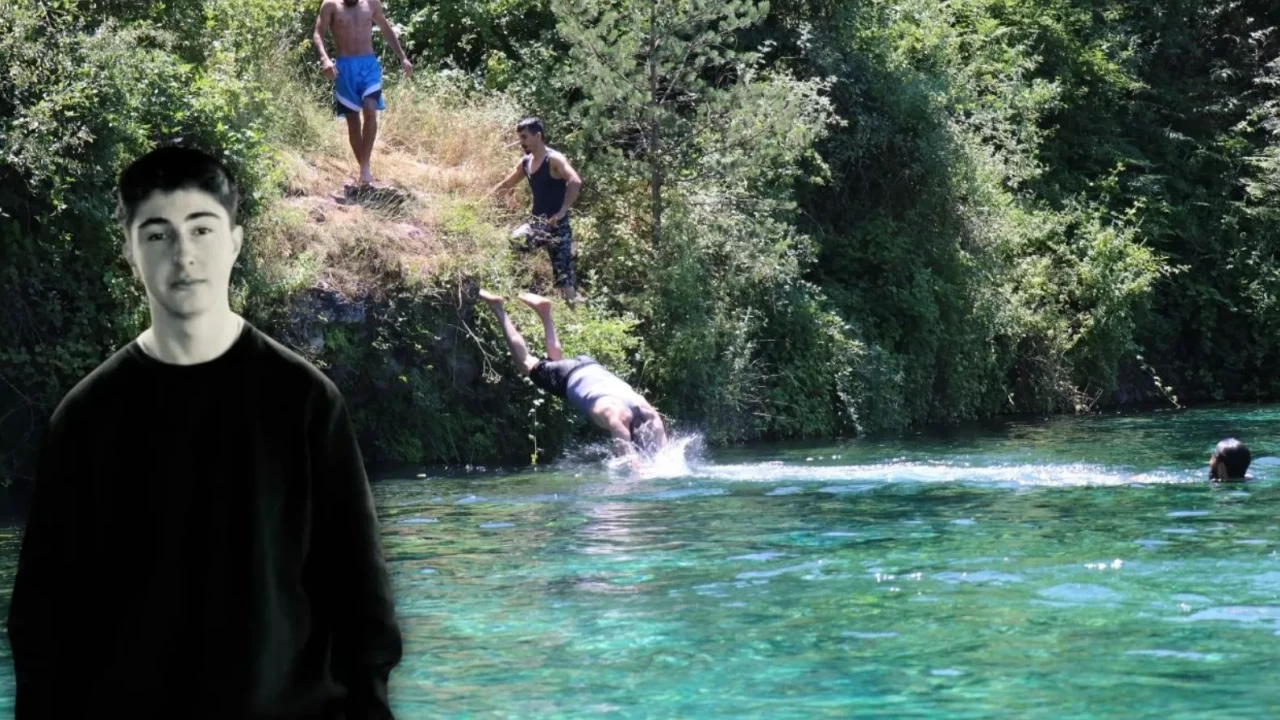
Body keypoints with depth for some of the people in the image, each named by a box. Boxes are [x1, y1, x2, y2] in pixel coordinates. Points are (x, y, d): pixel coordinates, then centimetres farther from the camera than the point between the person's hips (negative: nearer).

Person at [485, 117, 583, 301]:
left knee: (563, 280, -10)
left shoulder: (554, 159, -15)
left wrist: (562, 211, -32)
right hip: (537, 223, 8)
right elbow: (506, 184, 26)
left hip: (557, 226, -8)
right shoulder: (525, 162, 11)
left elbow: (575, 182, -31)